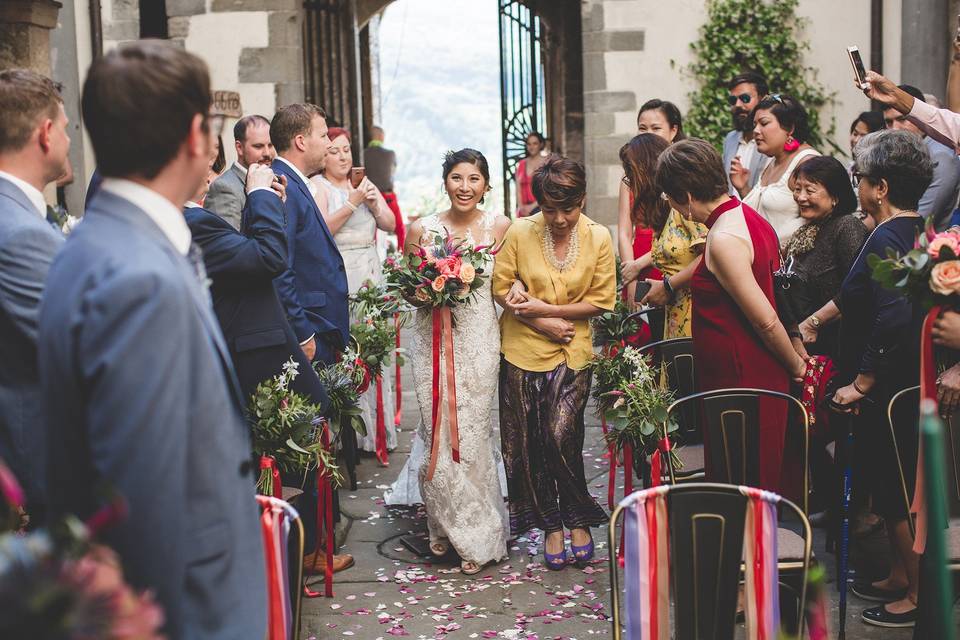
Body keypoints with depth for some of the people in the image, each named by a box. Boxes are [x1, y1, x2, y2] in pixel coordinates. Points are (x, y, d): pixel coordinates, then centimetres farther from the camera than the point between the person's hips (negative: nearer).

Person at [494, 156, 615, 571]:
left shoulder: (599, 238, -5)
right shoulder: (519, 232, -6)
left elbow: (602, 300, -4)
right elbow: (501, 288, -1)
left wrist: (545, 308, -12)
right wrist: (543, 324, -12)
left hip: (572, 354, -1)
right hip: (522, 350, 1)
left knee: (561, 437, -10)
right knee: (528, 443, 6)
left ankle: (577, 520, 12)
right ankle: (551, 526, 22)